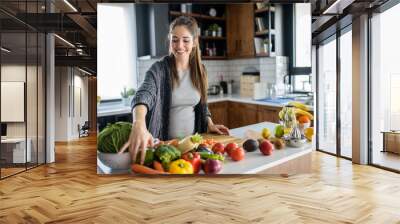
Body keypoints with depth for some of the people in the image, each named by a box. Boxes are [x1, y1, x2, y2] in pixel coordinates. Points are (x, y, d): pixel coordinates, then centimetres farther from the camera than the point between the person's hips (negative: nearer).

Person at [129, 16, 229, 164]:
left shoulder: (199, 70, 0)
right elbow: (143, 95, -35)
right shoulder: (159, 69, -16)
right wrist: (139, 125, -54)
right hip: (163, 142, -4)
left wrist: (210, 125, -1)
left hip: (193, 141, 4)